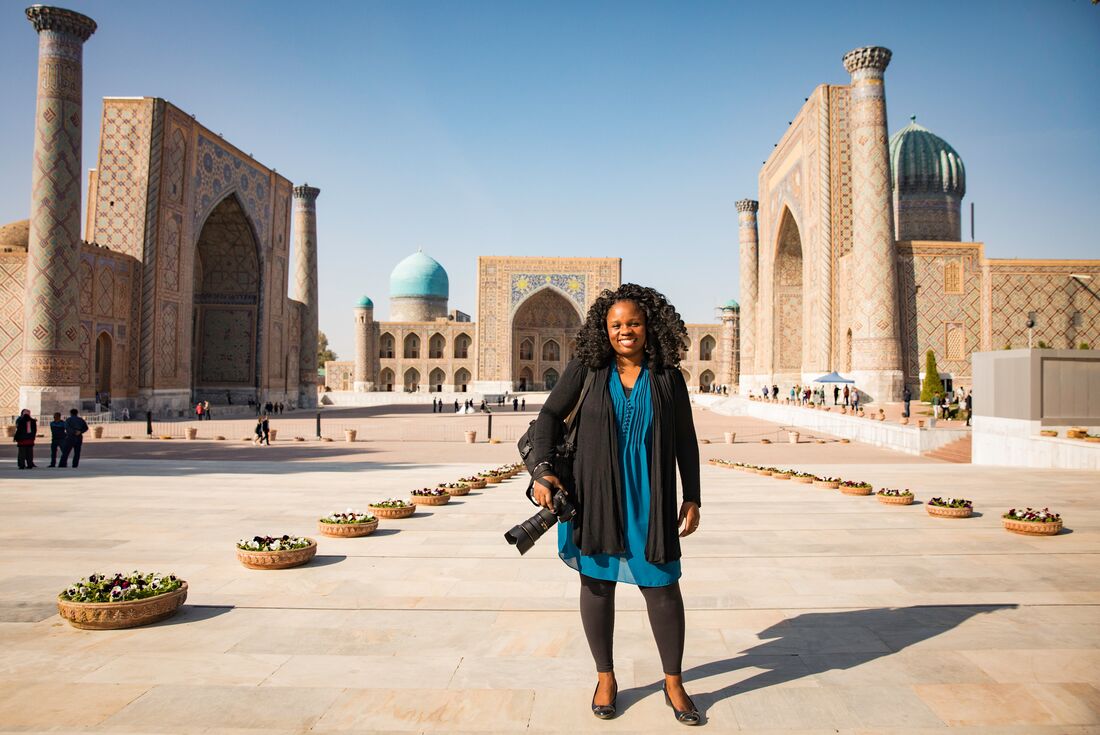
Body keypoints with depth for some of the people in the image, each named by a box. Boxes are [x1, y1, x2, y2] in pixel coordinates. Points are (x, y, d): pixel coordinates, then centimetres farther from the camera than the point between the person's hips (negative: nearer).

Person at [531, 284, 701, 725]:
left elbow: (685, 440, 6)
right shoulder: (586, 369, -1)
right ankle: (605, 677, 29)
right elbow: (549, 415, 1)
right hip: (594, 494, 0)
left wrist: (692, 499, 3)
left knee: (662, 584, 3)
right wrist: (542, 470, -11)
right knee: (597, 582, 9)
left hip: (649, 498, 0)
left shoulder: (667, 377, 1)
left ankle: (674, 682, 24)